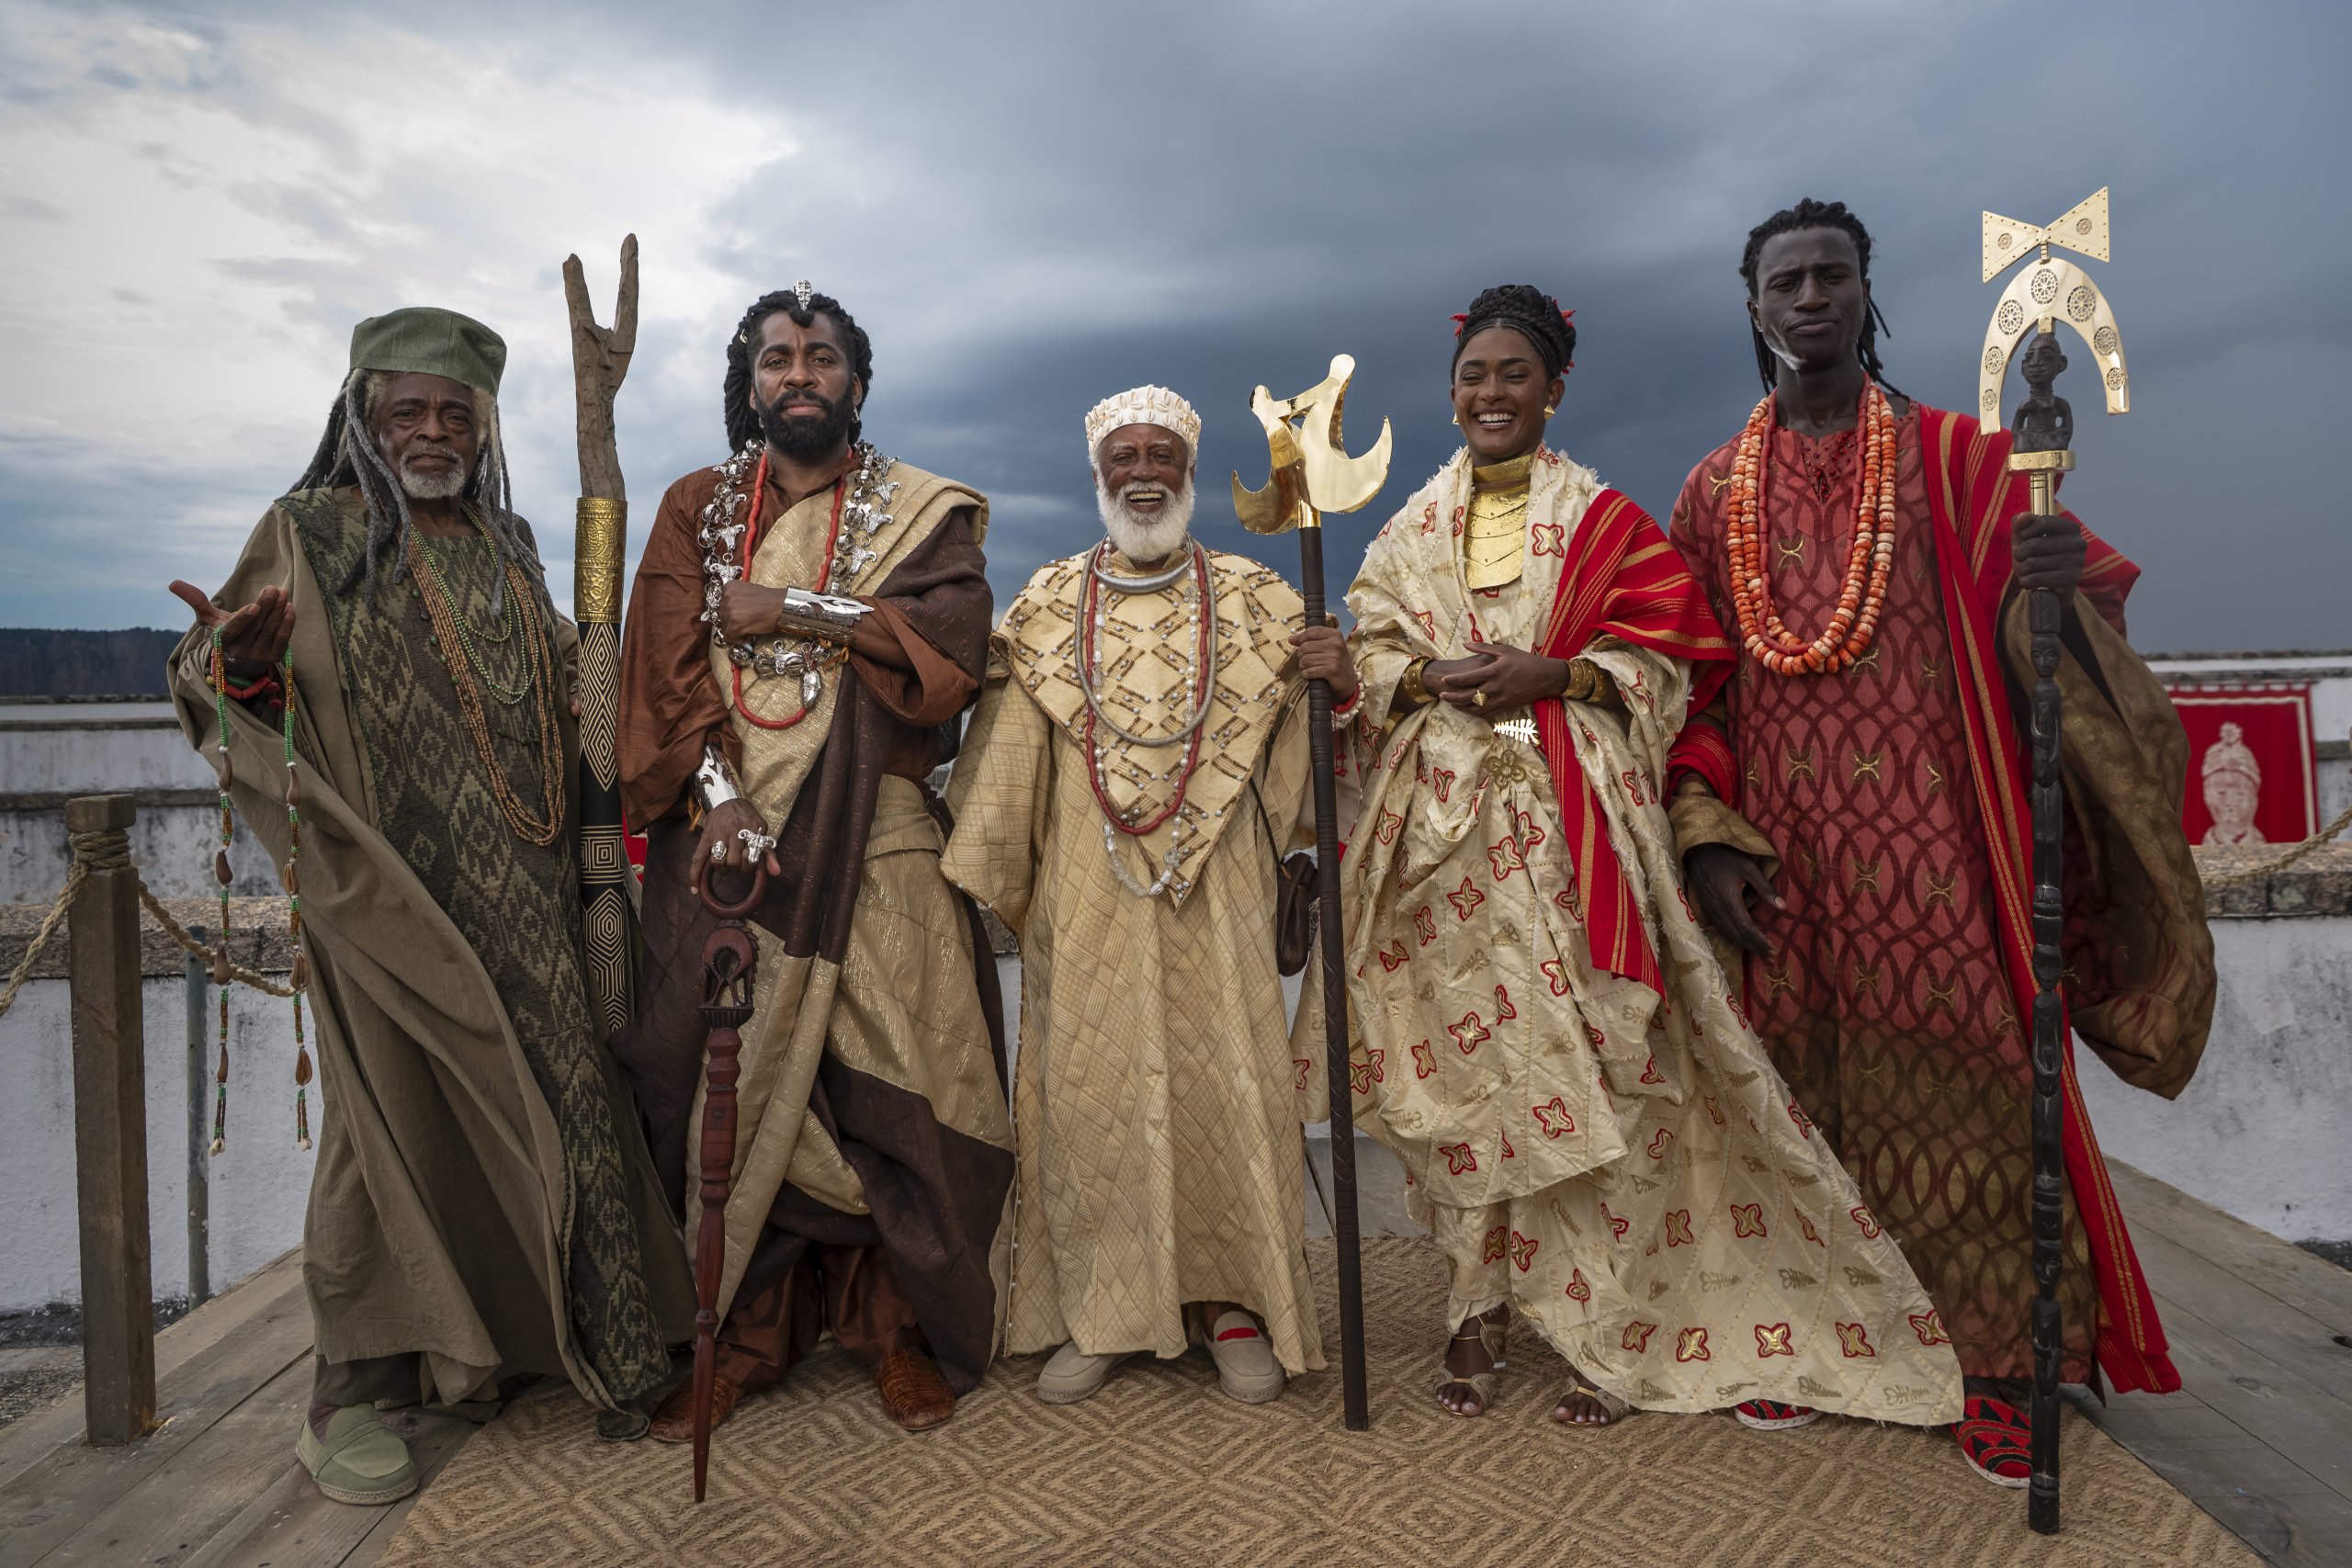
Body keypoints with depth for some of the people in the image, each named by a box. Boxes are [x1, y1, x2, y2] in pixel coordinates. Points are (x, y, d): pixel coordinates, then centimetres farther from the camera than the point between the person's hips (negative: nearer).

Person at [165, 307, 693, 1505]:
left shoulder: (508, 547, 17)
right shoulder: (311, 533, 2)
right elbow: (212, 690, -4)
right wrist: (237, 663, -26)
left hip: (525, 890, 5)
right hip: (392, 887, -5)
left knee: (548, 1101, 6)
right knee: (397, 1107, -3)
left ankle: (492, 1337, 23)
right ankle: (349, 1395, 12)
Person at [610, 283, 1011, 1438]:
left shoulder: (925, 511, 10)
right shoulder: (697, 509, 15)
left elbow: (951, 650, -8)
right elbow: (665, 665, 2)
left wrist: (793, 613, -9)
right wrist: (719, 792, -13)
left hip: (875, 846, -1)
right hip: (726, 838, 2)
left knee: (884, 1084, -2)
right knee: (725, 1082, 1)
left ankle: (896, 1331, 13)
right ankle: (736, 1335, 15)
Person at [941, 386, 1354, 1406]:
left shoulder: (1252, 598, 8)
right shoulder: (1045, 606, 9)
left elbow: (1296, 742, 8)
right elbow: (1006, 757, 8)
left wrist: (1337, 685, -12)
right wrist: (982, 882, 4)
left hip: (1214, 884, 0)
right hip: (1085, 890, 1)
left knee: (1223, 1074, 0)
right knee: (1088, 1079, 3)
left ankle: (1230, 1301, 18)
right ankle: (1099, 1311, 18)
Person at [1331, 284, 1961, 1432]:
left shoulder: (1602, 516, 8)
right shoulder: (1414, 525, 16)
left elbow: (1661, 658, 2)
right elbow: (1368, 651, 10)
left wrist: (1554, 673, -13)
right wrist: (1432, 677, -10)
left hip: (1570, 820, -2)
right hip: (1443, 820, 3)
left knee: (1587, 1061, -5)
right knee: (1459, 1057, 2)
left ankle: (1606, 1327, 8)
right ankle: (1478, 1312, 13)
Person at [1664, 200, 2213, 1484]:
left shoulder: (1953, 456, 7)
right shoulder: (1715, 491, 11)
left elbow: (2039, 632, 1)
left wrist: (2062, 586, -22)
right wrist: (1705, 834, -2)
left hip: (1931, 845, -1)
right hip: (1781, 858, 2)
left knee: (1953, 1084, -1)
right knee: (1801, 1089, 7)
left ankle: (1992, 1366, 14)